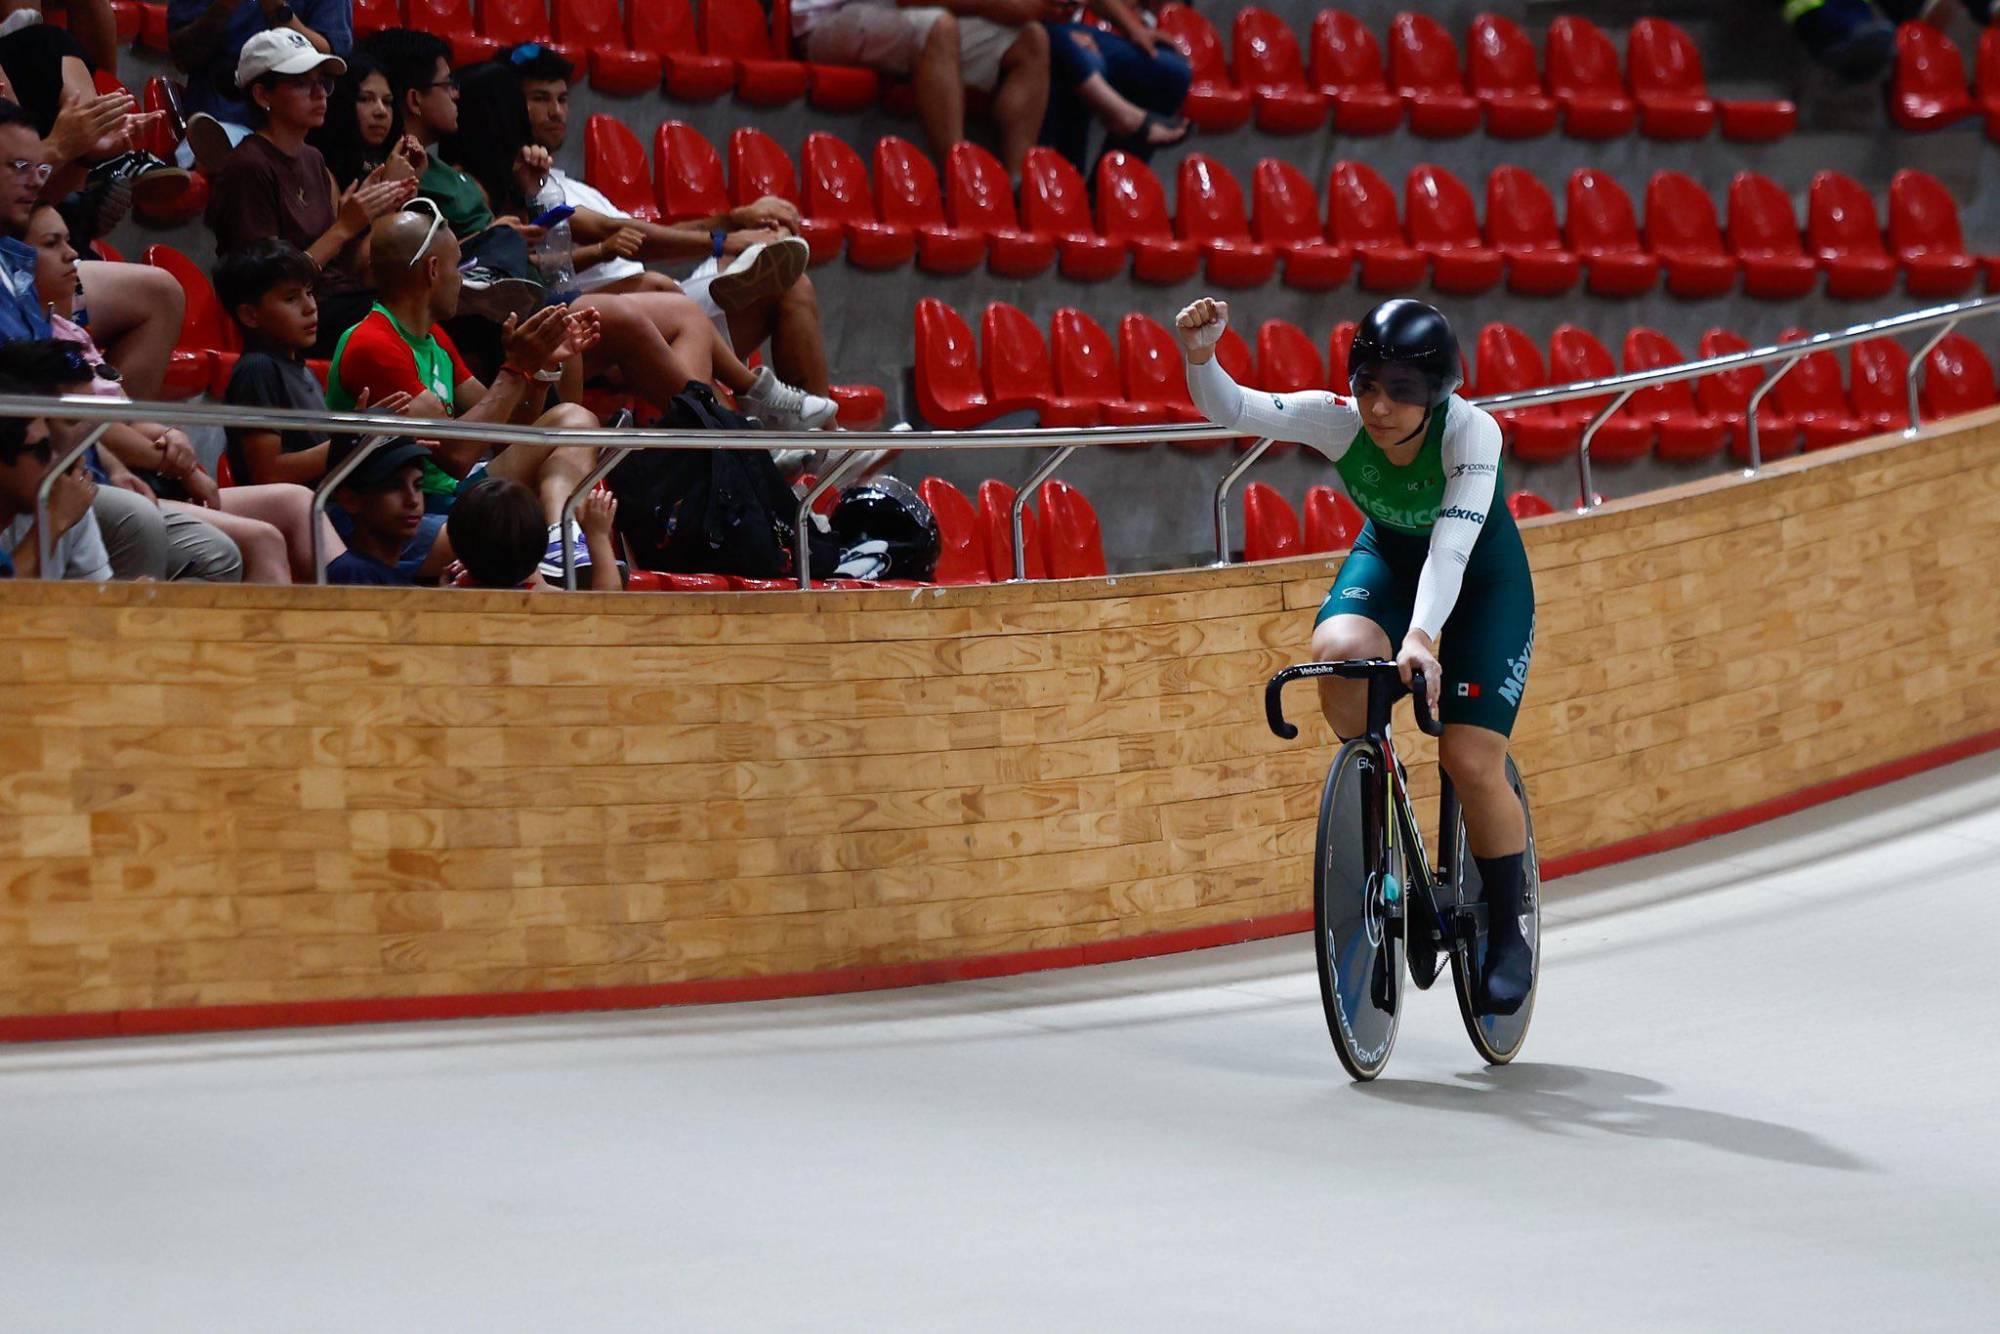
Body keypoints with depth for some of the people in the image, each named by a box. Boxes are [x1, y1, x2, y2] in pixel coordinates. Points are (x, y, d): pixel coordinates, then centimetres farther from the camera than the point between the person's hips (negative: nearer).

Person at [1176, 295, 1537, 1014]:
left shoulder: (1472, 433, -34)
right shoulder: (1340, 420, -26)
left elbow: (1452, 546, -45)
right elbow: (1233, 409, -36)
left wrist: (1421, 638, -60)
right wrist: (1201, 356, -57)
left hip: (1484, 578, -3)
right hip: (1389, 557, 3)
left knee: (1472, 760, -14)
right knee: (1338, 652, -32)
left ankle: (1508, 935, 7)